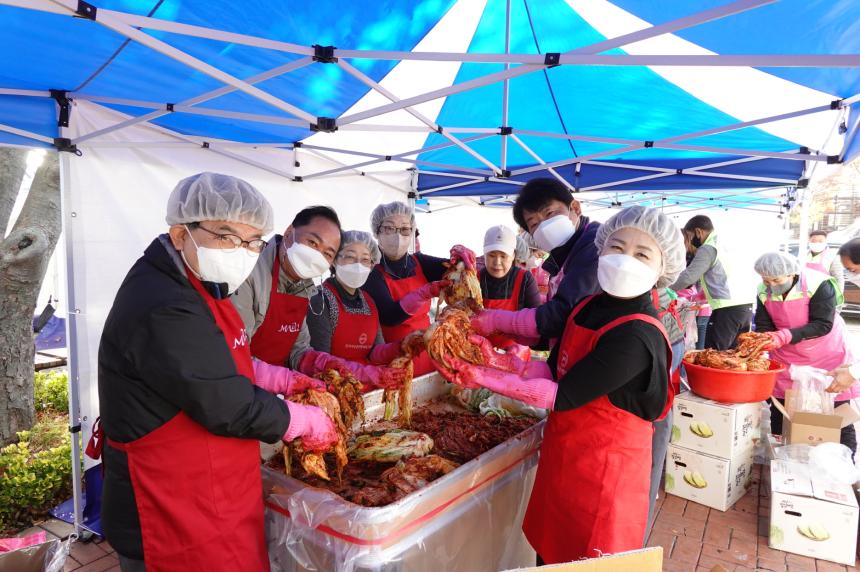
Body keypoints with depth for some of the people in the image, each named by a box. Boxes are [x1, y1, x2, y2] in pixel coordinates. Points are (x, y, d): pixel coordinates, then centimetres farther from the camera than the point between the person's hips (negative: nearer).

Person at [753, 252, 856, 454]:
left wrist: (785, 336, -38)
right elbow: (763, 325, -8)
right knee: (778, 411, 9)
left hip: (826, 355, -4)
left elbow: (823, 325, -26)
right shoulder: (764, 292, -11)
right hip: (786, 357, 4)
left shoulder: (820, 285, -24)